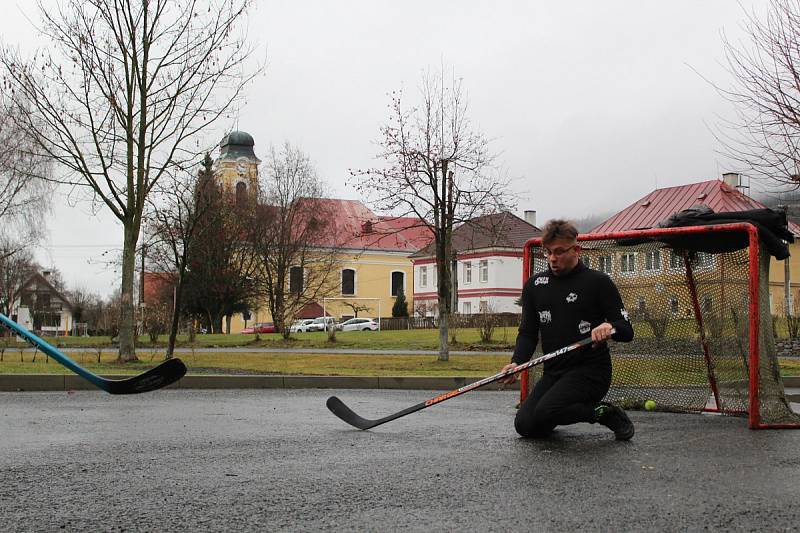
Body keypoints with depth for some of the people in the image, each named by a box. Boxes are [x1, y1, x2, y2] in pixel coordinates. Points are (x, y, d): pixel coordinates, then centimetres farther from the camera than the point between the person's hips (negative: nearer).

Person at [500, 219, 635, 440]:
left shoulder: (598, 282, -5)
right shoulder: (534, 285, 9)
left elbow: (627, 332, -5)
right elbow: (528, 333, 10)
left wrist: (610, 327, -28)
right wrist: (517, 362, -9)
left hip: (590, 370, -6)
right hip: (553, 372, 6)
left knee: (545, 413, -27)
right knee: (525, 426, -10)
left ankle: (603, 413, -3)